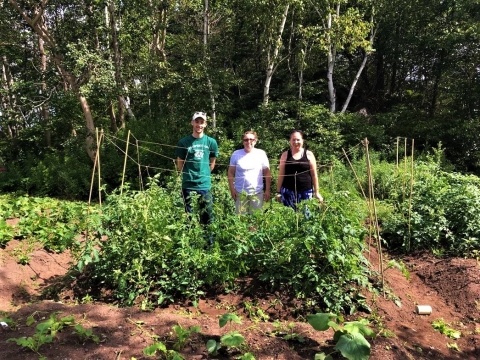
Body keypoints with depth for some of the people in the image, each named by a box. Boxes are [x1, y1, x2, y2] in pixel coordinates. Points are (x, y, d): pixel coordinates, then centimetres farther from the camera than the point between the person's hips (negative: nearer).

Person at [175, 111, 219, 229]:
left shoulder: (211, 142, 3)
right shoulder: (184, 142, -1)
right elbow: (180, 164, 7)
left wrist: (203, 175, 12)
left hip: (205, 186, 1)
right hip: (188, 186, -1)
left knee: (207, 218, 8)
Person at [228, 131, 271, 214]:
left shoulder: (261, 154, 0)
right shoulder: (236, 154, 1)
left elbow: (267, 173, 3)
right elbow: (231, 173, 3)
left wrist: (267, 190, -1)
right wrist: (232, 189, -4)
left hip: (257, 192, 0)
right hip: (240, 192, 0)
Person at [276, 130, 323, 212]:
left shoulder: (309, 154, 4)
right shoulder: (285, 155, 5)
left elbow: (314, 175, 6)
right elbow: (281, 175, 7)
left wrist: (316, 192, 3)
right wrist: (278, 192, 3)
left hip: (306, 192, 0)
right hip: (288, 192, 0)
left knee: (306, 215, -1)